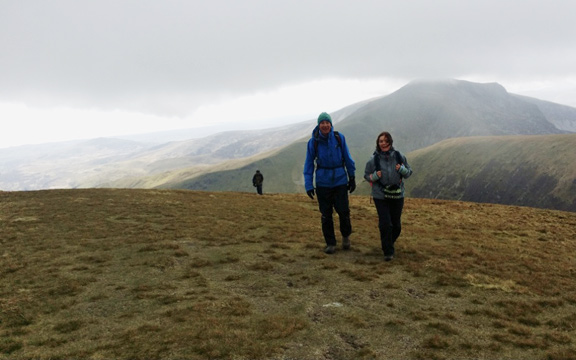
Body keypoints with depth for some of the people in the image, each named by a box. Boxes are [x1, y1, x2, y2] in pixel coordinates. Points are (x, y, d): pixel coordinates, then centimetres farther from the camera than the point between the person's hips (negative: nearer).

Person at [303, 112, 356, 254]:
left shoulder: (339, 138, -4)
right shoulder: (313, 141, -6)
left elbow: (347, 158, 5)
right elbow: (309, 163, -2)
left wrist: (352, 178, 8)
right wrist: (308, 185, -6)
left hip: (340, 181, 0)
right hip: (323, 182, 0)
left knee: (343, 211, 0)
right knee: (326, 214, 6)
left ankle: (346, 236, 28)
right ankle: (330, 243, 21)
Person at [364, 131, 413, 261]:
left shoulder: (399, 156, -2)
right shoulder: (374, 159, -6)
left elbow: (409, 172, 7)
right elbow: (366, 175, 5)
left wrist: (402, 169, -15)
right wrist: (375, 176, -16)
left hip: (397, 195, 2)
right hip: (380, 196, -2)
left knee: (396, 224, 11)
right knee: (385, 224, -8)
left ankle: (390, 243, 39)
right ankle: (388, 252, 6)